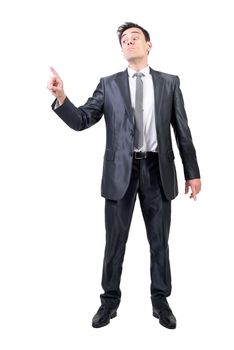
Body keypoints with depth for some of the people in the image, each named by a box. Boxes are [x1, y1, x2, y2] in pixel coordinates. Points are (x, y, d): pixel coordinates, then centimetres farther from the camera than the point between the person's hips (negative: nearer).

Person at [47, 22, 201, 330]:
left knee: (160, 241, 10)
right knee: (115, 241, 8)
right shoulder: (108, 84, 6)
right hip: (120, 171, 0)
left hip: (157, 169, 1)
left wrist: (192, 172, 5)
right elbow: (81, 121, 0)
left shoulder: (169, 83, 7)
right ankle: (110, 301, 26)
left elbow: (182, 130, 6)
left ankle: (160, 301, 28)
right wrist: (61, 98, -19)